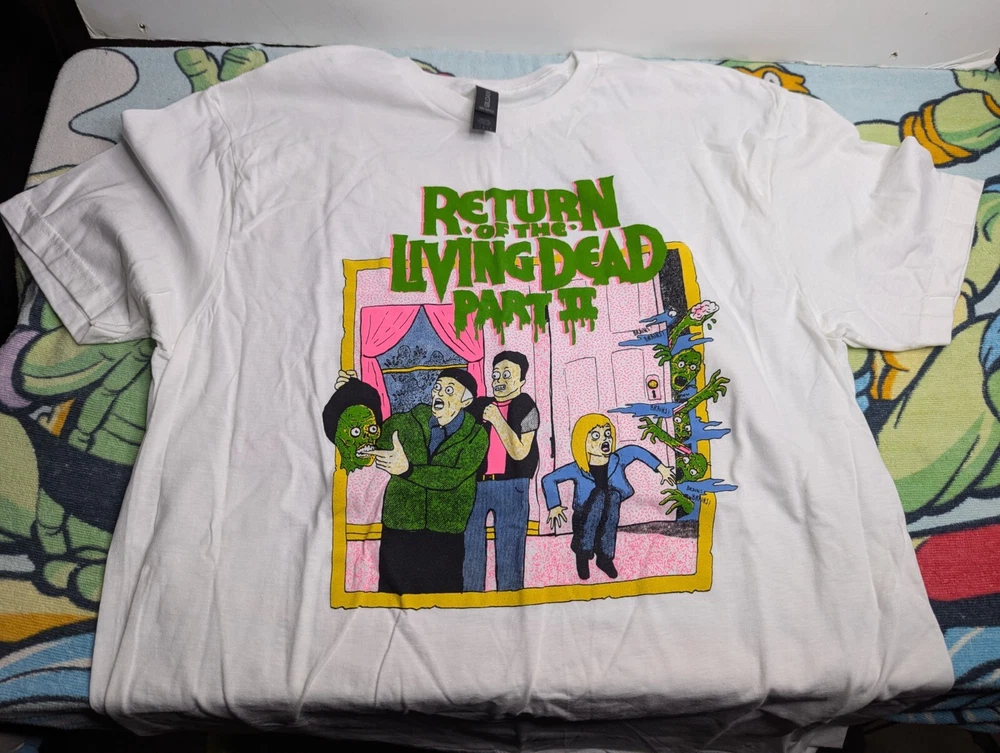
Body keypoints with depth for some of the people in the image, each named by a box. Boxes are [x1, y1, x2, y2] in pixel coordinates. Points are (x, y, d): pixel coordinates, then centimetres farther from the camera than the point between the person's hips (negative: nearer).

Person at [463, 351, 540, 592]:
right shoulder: (479, 406, 14)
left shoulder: (525, 407, 2)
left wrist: (498, 421, -10)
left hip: (509, 486, -4)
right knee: (469, 544, 7)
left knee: (508, 548, 0)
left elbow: (520, 452, -8)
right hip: (474, 484, 4)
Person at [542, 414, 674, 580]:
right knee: (599, 495, -33)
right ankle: (583, 554, -21)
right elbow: (548, 480, -9)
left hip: (607, 520, 2)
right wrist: (554, 507, -14)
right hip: (585, 520, -2)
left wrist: (661, 468, 10)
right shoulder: (577, 469, -12)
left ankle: (605, 556, -21)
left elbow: (635, 451, 10)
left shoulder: (617, 460, -5)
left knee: (613, 495, -30)